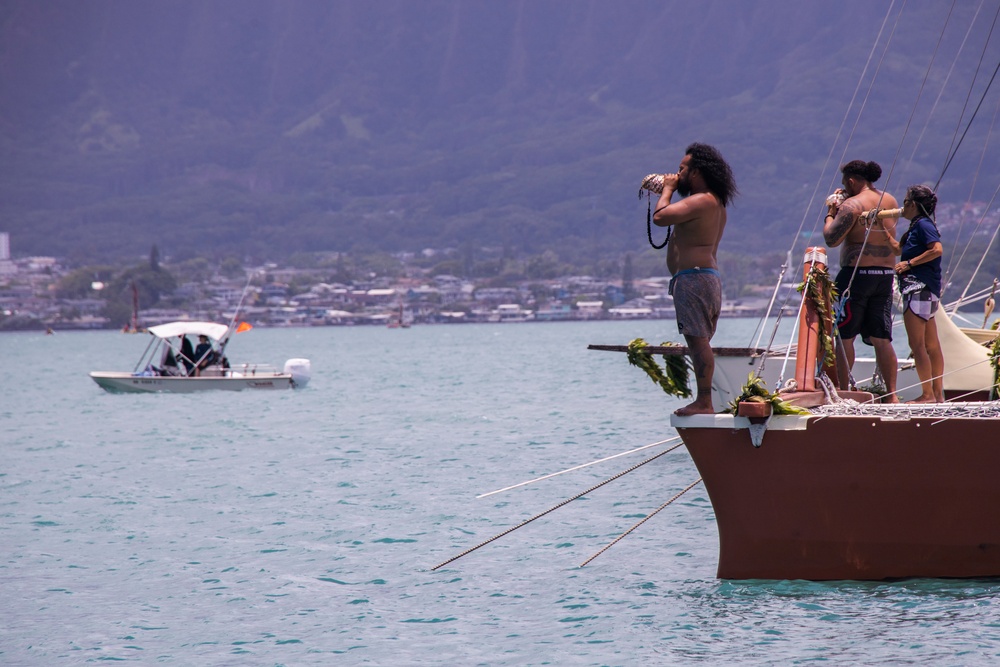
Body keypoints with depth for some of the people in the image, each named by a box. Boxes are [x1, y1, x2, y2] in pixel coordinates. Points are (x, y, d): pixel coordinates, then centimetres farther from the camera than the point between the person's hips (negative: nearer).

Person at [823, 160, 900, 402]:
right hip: (886, 273, 6)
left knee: (844, 336, 1)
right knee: (881, 338, 7)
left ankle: (844, 392, 0)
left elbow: (832, 239, -16)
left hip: (857, 273, -6)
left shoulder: (852, 205, -11)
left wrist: (831, 213, 1)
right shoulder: (890, 201, 10)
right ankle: (891, 395, 3)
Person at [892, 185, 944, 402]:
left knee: (916, 344, -10)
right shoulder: (916, 227, 19)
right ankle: (938, 393, 13)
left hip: (920, 289, -10)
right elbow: (898, 249, 32)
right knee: (931, 345, 11)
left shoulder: (923, 224, -10)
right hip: (927, 291, 10)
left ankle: (927, 394, -12)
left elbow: (937, 249, -24)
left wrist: (909, 264, -19)